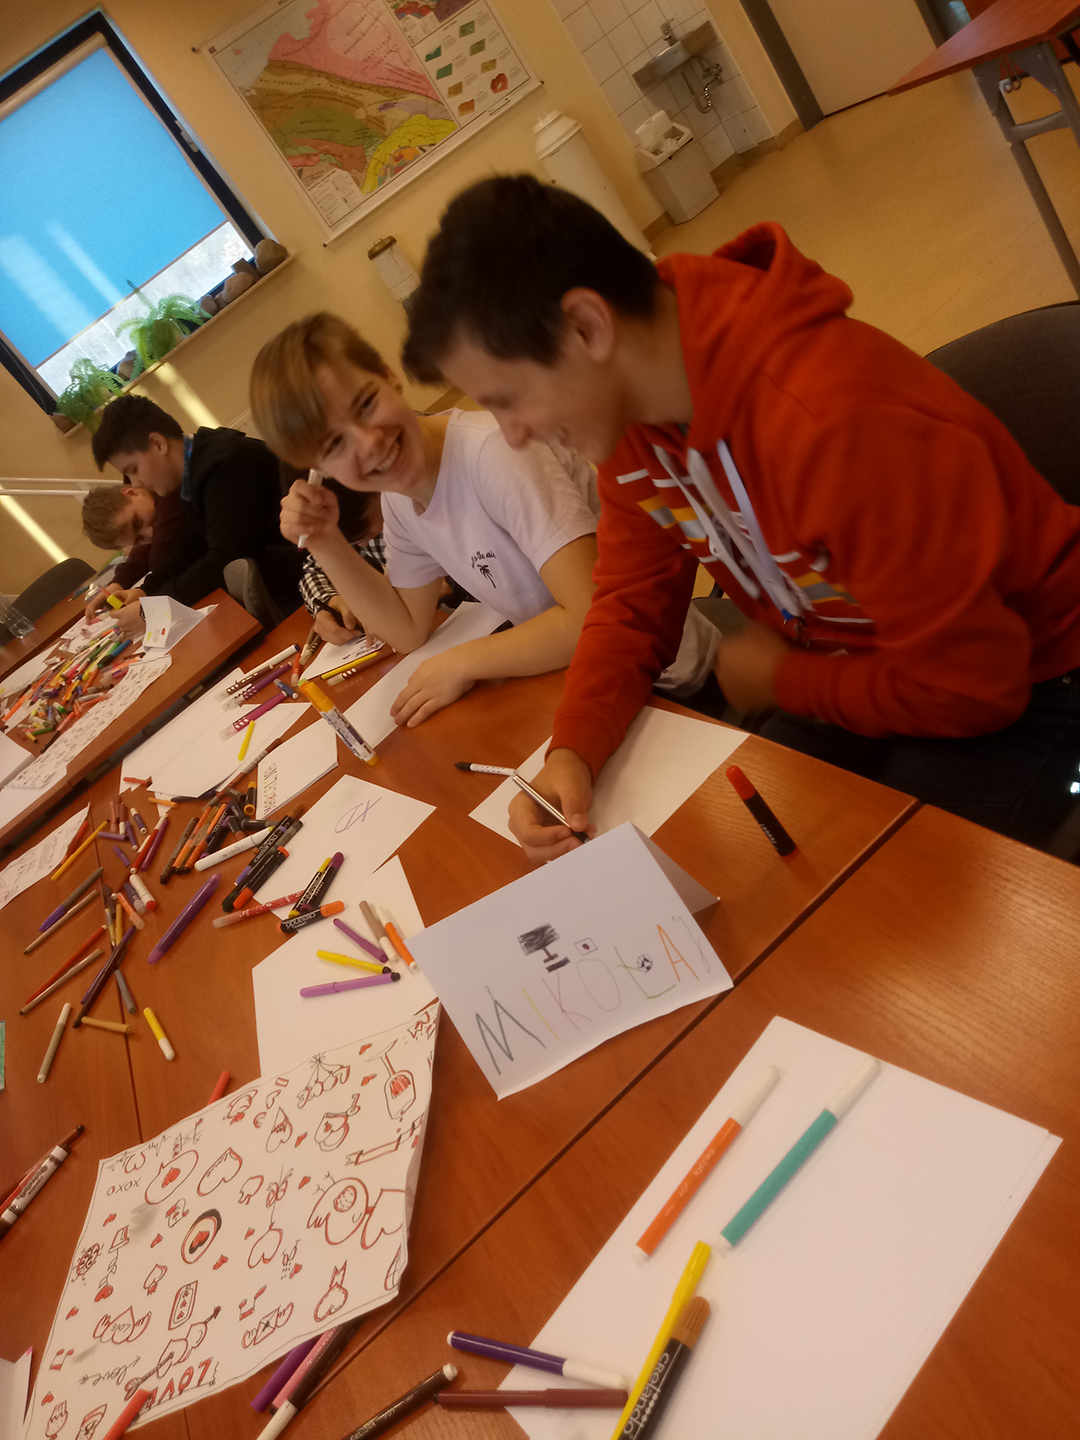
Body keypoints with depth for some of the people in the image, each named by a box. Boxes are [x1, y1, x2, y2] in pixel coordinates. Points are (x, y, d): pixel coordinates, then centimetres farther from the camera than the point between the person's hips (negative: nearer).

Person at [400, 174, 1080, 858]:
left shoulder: (834, 426, -36)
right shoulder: (625, 413, -10)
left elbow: (964, 686, -27)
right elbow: (634, 601, -3)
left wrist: (779, 679, -13)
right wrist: (572, 752, -19)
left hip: (1021, 690, -6)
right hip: (855, 675, 6)